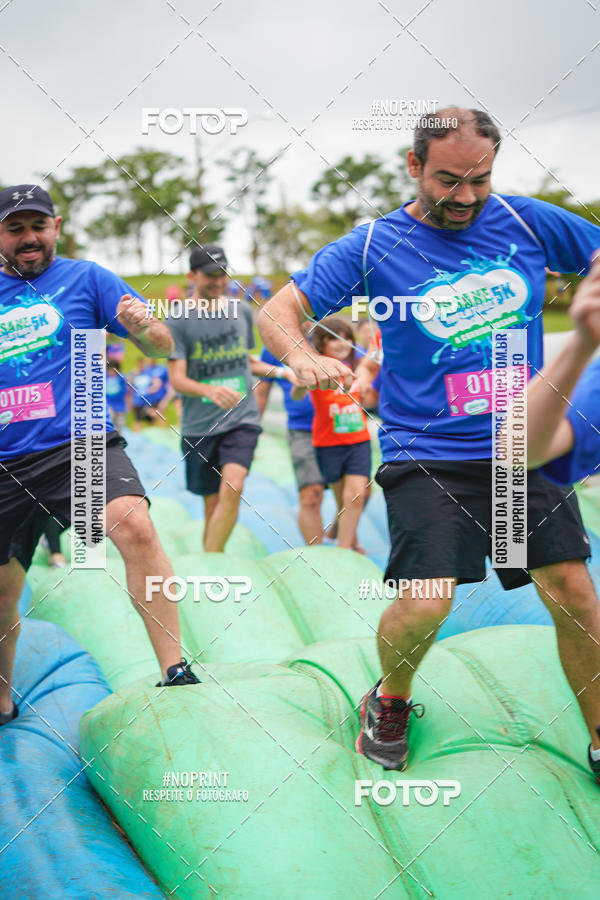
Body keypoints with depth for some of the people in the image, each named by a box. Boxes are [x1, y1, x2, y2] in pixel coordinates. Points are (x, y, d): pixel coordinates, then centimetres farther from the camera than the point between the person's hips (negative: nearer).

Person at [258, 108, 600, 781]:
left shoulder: (528, 221, 3)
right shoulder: (373, 245, -2)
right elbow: (276, 313, -2)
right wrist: (301, 355, -25)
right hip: (426, 454, -2)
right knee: (424, 602, -16)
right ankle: (391, 701, 17)